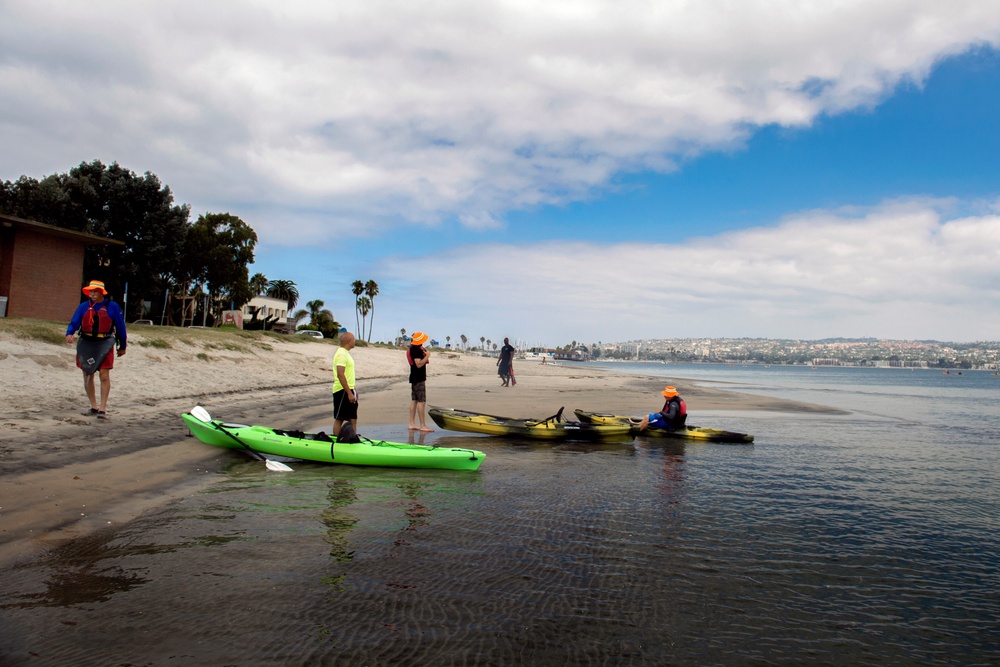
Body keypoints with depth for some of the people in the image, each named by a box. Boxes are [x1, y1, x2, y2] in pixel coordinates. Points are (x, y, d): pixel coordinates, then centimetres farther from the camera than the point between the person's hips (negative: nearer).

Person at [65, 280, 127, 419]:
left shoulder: (112, 307, 0)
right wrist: (69, 334, -21)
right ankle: (94, 407, 19)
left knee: (104, 375, -9)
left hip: (104, 345, -3)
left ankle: (103, 408, -4)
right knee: (88, 376, 8)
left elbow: (120, 327, 6)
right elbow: (74, 323, 1)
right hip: (86, 344, 3)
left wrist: (122, 346, 9)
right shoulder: (83, 307, 6)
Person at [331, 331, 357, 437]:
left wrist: (353, 390, 23)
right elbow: (340, 375, -24)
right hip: (342, 391, -10)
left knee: (353, 418, 12)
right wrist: (349, 393, -25)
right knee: (339, 419, -4)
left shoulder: (345, 353, 15)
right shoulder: (341, 354, -17)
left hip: (348, 390, 10)